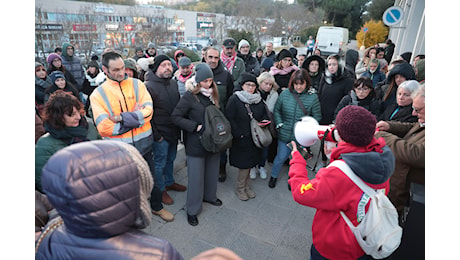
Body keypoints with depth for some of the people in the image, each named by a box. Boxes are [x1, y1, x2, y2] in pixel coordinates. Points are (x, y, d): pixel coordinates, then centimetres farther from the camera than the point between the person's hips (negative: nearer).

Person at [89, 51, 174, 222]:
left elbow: (148, 110, -14)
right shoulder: (98, 94, -6)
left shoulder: (137, 84, -2)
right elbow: (103, 127, -17)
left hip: (143, 143, 2)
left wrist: (121, 118, -22)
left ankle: (157, 206, 42)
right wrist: (136, 117, -16)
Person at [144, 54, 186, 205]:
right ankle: (161, 190, 26)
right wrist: (155, 134, -16)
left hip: (174, 131, 7)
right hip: (160, 133, -7)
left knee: (170, 159, 22)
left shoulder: (174, 83, 6)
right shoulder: (149, 86, -16)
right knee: (160, 163, 7)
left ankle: (170, 182, 42)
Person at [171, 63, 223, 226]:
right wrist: (195, 126, -19)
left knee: (212, 171, 19)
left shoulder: (213, 94, 6)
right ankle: (192, 209, 21)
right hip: (196, 143, -6)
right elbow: (175, 117, -15)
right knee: (196, 176, 3)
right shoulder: (190, 96, -13)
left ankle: (209, 196, 45)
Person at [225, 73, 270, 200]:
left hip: (254, 138, 5)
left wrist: (264, 121, -5)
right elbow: (229, 119, -13)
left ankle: (246, 186, 32)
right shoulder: (234, 99, -10)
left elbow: (264, 114, 18)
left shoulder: (259, 100, 8)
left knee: (250, 163, 13)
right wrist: (239, 134, -17)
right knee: (244, 164, 1)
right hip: (241, 139, -5)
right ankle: (240, 188, 22)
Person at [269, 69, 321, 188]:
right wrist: (279, 124, -4)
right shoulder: (285, 94, -5)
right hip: (285, 133, 1)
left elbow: (317, 117, -1)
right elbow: (276, 110, 7)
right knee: (281, 156, 13)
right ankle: (273, 176, 41)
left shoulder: (313, 97, -9)